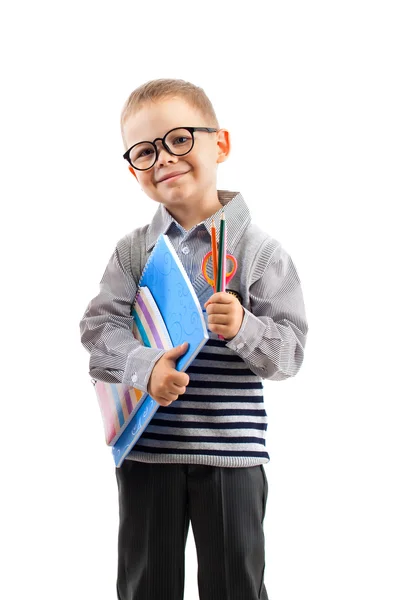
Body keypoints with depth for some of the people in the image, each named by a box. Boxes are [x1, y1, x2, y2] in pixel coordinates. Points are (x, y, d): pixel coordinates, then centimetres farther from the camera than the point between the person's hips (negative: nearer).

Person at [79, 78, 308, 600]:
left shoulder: (261, 251, -4)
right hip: (146, 446, 2)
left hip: (231, 449, -2)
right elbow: (99, 325, -4)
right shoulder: (134, 250, 4)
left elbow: (291, 351, -7)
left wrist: (244, 329, -26)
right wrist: (144, 365, -22)